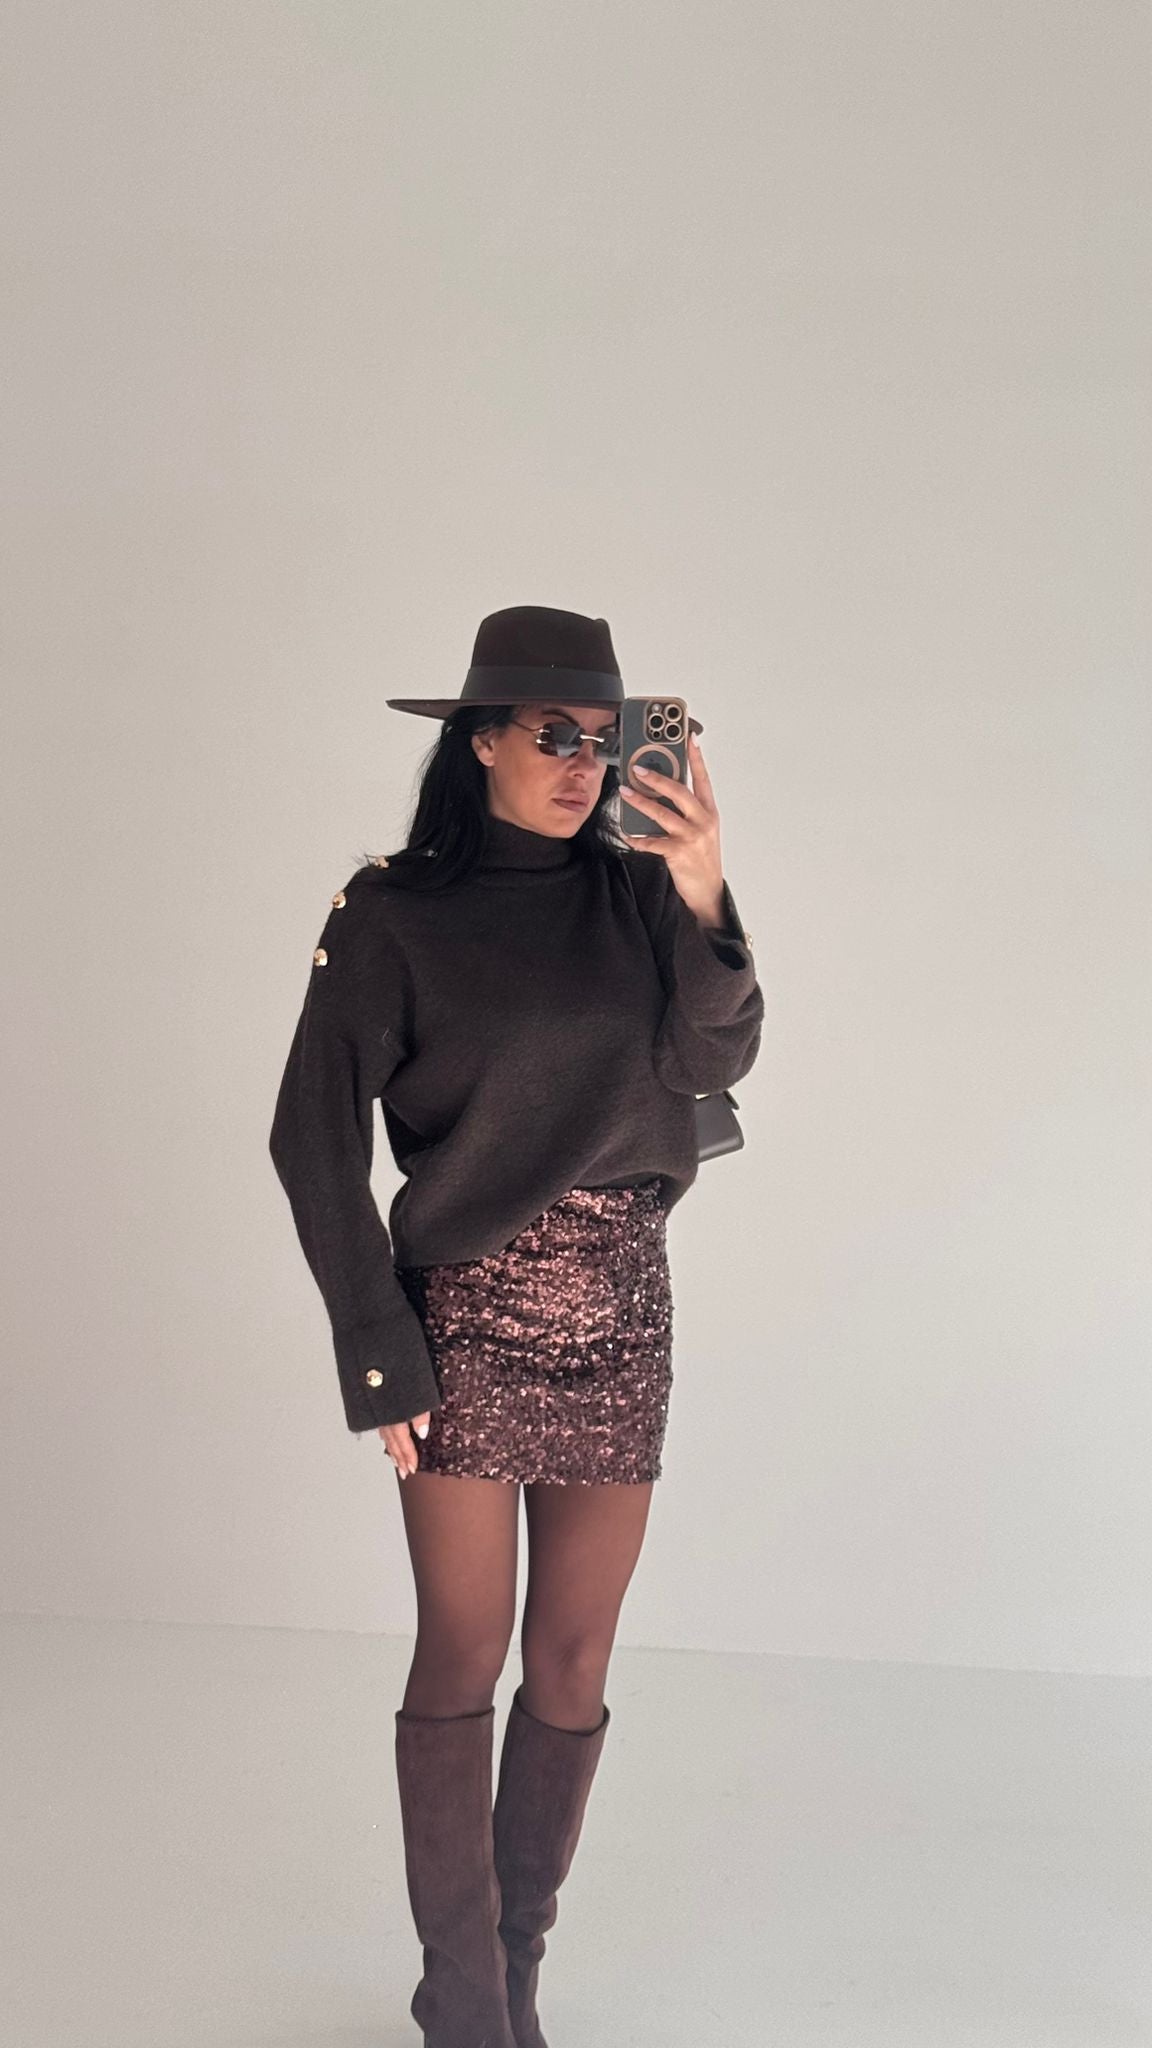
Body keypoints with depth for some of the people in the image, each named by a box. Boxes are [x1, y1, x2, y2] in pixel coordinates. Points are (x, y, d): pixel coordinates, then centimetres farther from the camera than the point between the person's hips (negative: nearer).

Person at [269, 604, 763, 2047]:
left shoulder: (632, 891, 5)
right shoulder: (393, 913, -5)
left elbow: (713, 1060, -8)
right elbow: (316, 1139, -5)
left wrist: (702, 895, -24)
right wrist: (379, 1355, -9)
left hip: (622, 1308, 4)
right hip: (468, 1309, -3)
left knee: (573, 1658, 8)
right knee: (463, 1654, 0)